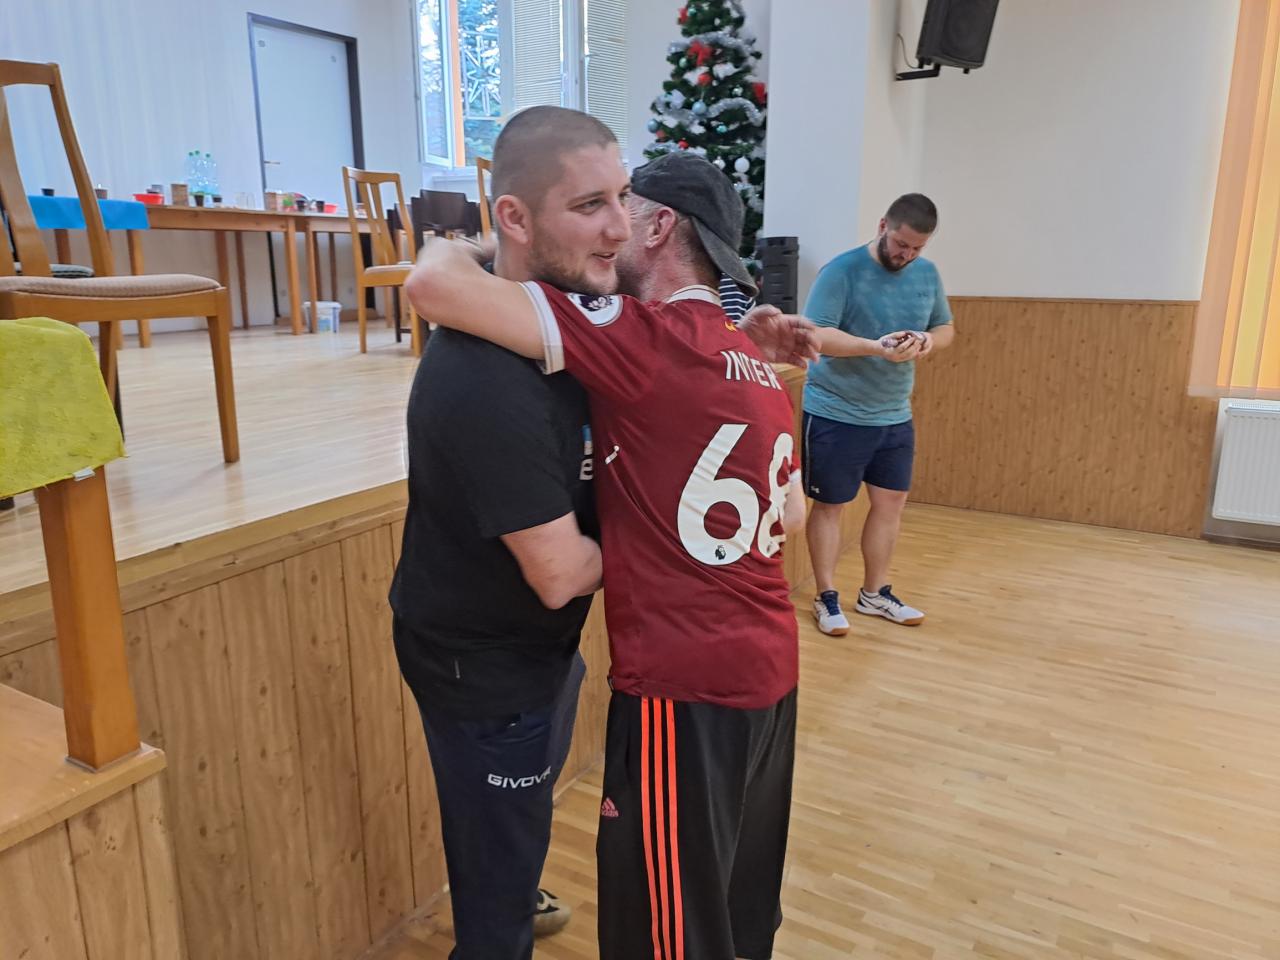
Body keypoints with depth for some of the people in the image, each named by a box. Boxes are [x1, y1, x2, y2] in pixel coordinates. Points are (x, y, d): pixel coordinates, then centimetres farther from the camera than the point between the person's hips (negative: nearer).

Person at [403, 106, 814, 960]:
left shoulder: (644, 339, -17)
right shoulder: (758, 367, 9)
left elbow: (435, 286, -24)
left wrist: (452, 246, -1)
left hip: (685, 684, -8)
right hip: (768, 667, 8)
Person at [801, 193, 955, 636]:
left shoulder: (928, 274, 6)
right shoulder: (841, 271, -13)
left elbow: (946, 327, 15)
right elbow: (816, 335, -20)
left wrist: (930, 341, -9)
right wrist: (876, 347, -32)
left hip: (895, 415, 6)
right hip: (836, 413, -6)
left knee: (890, 502, 12)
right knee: (829, 505, 4)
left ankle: (875, 592, 29)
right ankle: (826, 598, 18)